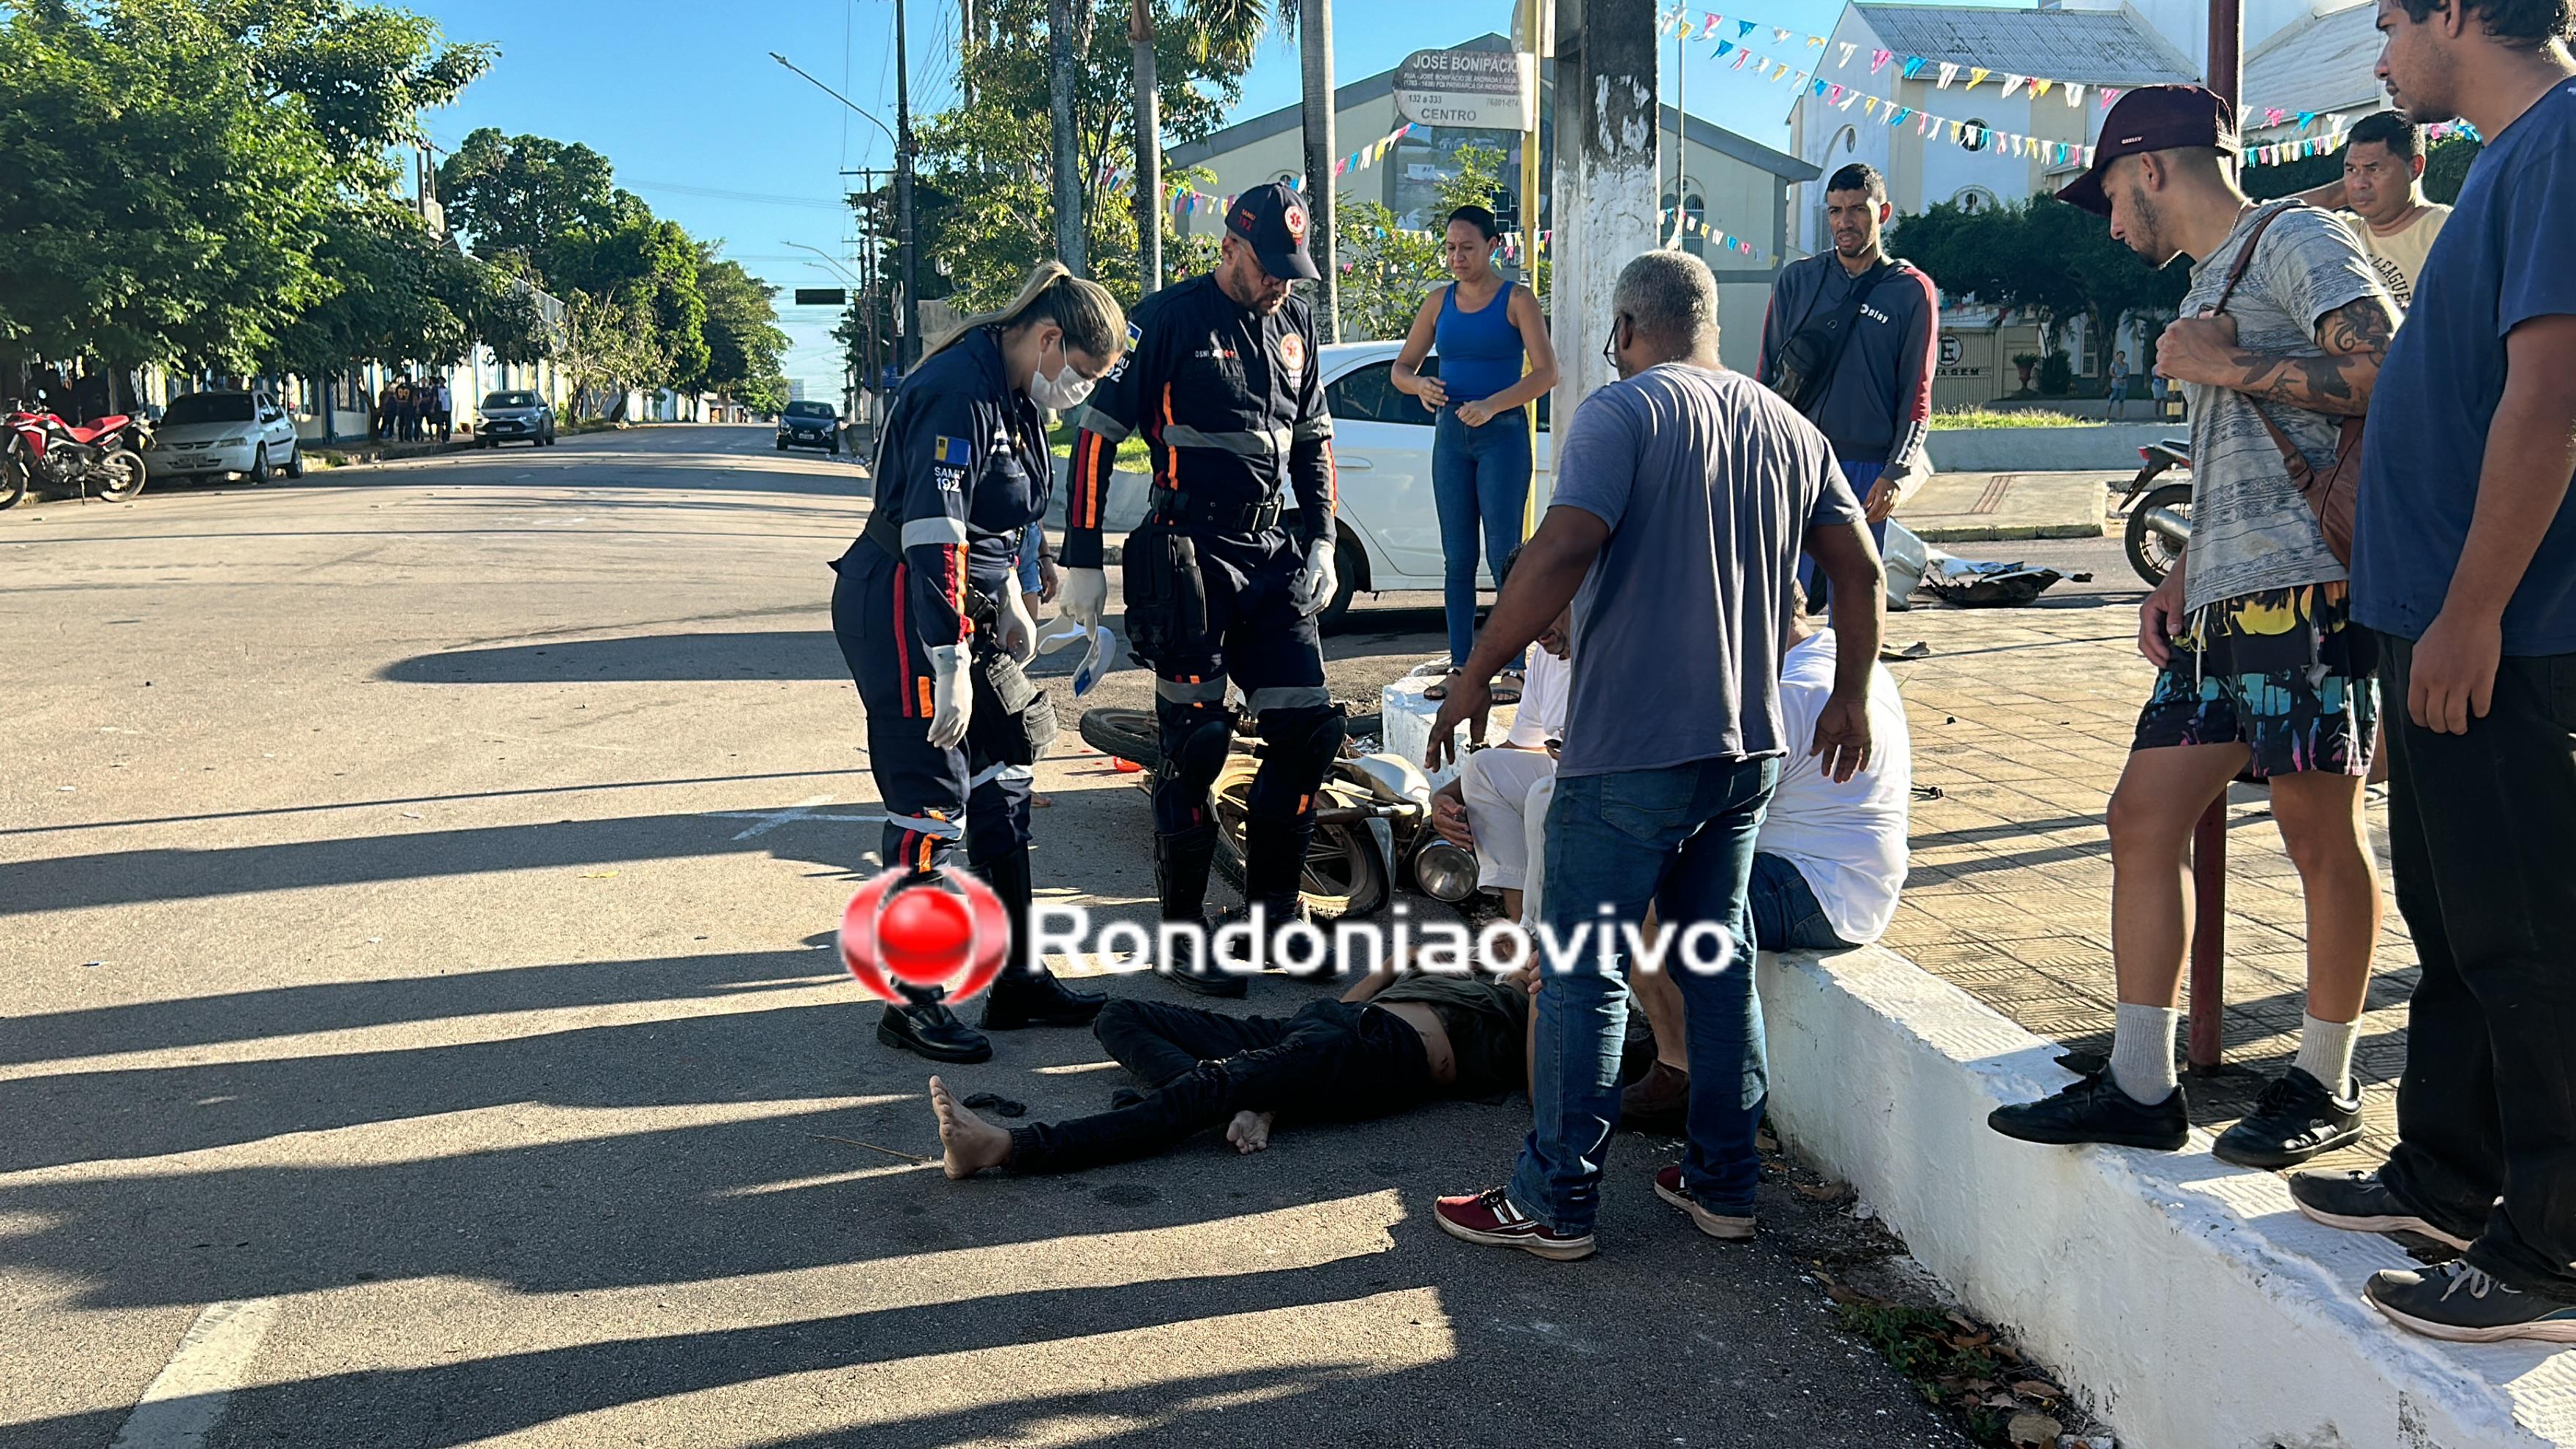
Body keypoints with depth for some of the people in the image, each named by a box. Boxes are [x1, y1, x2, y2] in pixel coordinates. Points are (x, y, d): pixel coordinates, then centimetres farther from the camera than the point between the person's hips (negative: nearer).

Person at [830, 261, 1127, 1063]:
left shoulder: (1012, 396, 11)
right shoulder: (960, 393, -21)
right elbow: (932, 532, -27)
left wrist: (1009, 602, 22)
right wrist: (952, 663, -28)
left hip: (962, 610, 10)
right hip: (904, 613, -10)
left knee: (1004, 781, 12)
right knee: (932, 803, -6)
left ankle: (1016, 981, 21)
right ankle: (911, 1003, 6)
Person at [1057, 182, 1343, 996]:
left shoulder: (1294, 324, 12)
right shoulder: (1169, 319, -7)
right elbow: (1098, 430, -7)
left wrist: (1320, 540, 16)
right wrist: (1082, 559, -10)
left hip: (1273, 555, 6)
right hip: (1191, 556, -6)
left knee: (1309, 732, 3)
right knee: (1196, 747, -4)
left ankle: (1271, 913, 19)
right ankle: (1183, 936, 8)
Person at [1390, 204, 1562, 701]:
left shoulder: (1516, 300, -3)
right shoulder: (1439, 302, 10)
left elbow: (1546, 372, -10)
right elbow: (1402, 367, 14)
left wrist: (1492, 405, -22)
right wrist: (1420, 386, -9)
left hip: (1503, 435, -5)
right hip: (1450, 435, 5)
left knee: (1504, 553, -7)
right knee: (1457, 557, 6)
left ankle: (1514, 667, -3)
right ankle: (1460, 666, 11)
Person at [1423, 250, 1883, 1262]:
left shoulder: (1624, 413, -9)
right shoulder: (1789, 428, 12)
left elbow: (1562, 551, -22)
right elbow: (1858, 570, 14)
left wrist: (1476, 676, -14)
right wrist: (1850, 700, 24)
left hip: (1633, 749, -7)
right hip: (1750, 747, 7)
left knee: (1585, 973, 2)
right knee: (1717, 960, 17)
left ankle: (1554, 1203, 8)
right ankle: (1723, 1184, 24)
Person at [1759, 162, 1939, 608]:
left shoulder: (1912, 291, 3)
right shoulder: (1796, 279, 9)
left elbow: (1917, 395, 1)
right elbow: (1768, 373, 12)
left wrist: (1895, 474, -7)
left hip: (1868, 470, -1)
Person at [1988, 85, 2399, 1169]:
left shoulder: (2297, 240, -2)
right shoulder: (2209, 285, 26)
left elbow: (2384, 375, -18)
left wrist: (2220, 368, -11)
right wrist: (2181, 577, 16)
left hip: (2308, 589, -9)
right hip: (2223, 604, 9)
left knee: (2320, 831, -1)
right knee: (2144, 815, 4)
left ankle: (2325, 1088, 13)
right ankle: (2139, 1089, 9)